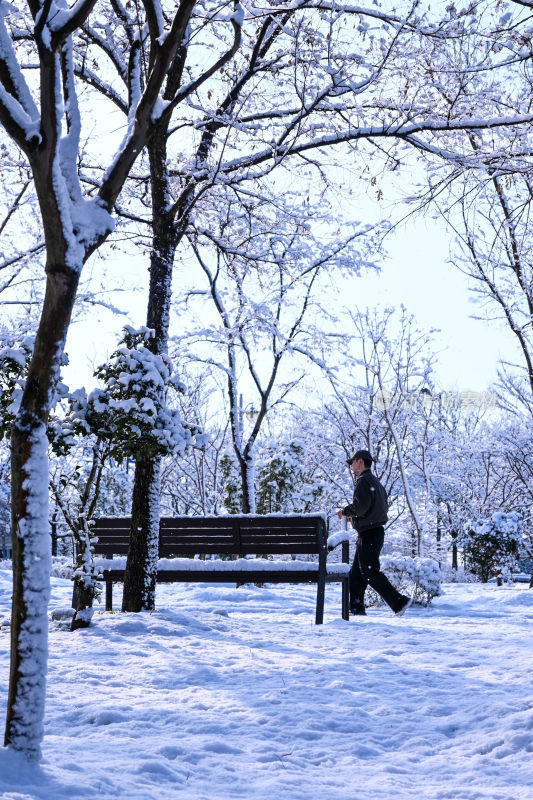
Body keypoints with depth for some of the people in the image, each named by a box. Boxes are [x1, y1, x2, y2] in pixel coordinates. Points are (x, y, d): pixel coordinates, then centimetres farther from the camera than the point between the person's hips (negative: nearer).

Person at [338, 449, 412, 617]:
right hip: (376, 531, 10)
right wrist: (353, 515, 19)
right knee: (356, 572, 13)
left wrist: (345, 512, -7)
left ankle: (399, 602, -12)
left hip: (369, 534, -10)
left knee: (370, 572, -9)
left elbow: (361, 506, -25)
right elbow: (384, 507, 21)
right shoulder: (375, 481, 19)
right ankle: (356, 607, 15)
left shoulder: (363, 481, -12)